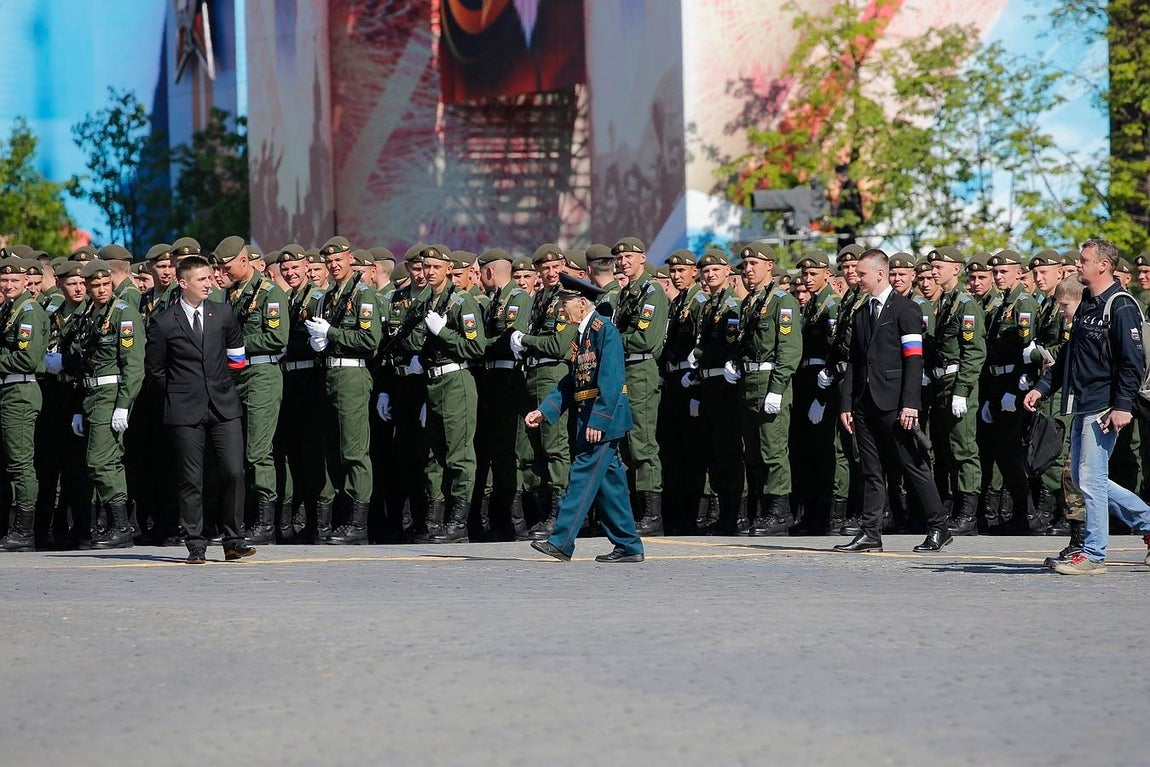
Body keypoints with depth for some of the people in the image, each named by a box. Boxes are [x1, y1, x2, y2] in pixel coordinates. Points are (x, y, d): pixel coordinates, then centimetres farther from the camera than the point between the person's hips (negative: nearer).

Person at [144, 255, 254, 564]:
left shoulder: (223, 315, 9)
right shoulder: (164, 323, -1)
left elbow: (236, 349, 24)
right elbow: (153, 368, 7)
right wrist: (177, 393, 6)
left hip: (223, 407, 2)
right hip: (186, 411, -2)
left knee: (233, 472, -7)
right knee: (190, 480, 0)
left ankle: (233, 541, 2)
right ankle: (195, 546, 6)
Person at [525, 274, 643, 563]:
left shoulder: (604, 330, -13)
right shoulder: (582, 333, 16)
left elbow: (611, 380, -20)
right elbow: (571, 382, 20)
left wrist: (598, 420, -24)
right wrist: (543, 411, 12)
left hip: (604, 418, -10)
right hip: (589, 417, 10)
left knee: (585, 475, -10)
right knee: (609, 480, 10)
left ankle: (561, 542, -13)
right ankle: (628, 546, 15)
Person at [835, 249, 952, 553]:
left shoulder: (906, 309, -4)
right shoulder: (861, 314, 18)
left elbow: (914, 360, -11)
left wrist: (910, 404, -18)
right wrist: (847, 404, 9)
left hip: (894, 403, -7)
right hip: (866, 402, 7)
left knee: (914, 466, -4)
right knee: (872, 471, 7)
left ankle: (939, 528, 3)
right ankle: (870, 532, 8)